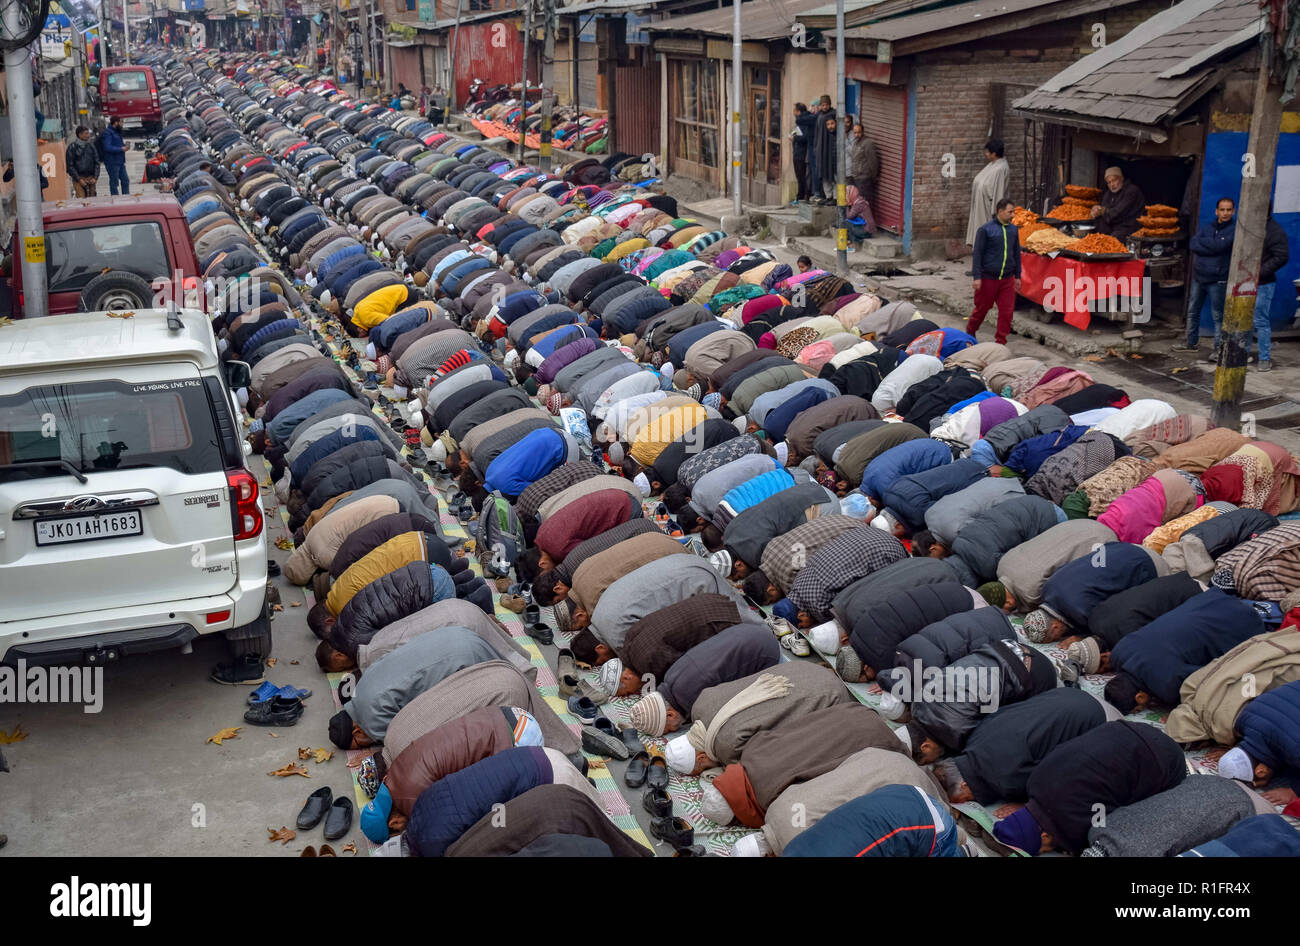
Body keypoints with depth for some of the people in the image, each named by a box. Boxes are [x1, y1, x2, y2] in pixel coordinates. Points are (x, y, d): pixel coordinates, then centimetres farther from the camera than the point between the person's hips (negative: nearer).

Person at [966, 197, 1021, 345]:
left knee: (1007, 311, 0)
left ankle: (1000, 341, 9)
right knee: (982, 308, 8)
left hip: (1007, 279, 4)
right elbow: (977, 254, -7)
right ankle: (970, 332, 32)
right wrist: (976, 276, -13)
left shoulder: (1013, 230, 8)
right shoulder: (986, 229, -8)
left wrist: (1017, 276, 18)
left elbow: (1016, 254, 17)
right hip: (988, 278, -4)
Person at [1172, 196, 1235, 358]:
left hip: (1217, 280, -6)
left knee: (1218, 316, -2)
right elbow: (1193, 245, -4)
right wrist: (1212, 248, -16)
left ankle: (1219, 349, 5)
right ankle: (1192, 343, 28)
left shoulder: (1234, 229, -6)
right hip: (1198, 276, 6)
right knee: (1192, 312, 14)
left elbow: (1220, 246, -21)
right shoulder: (1208, 227, 10)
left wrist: (1202, 241, -7)